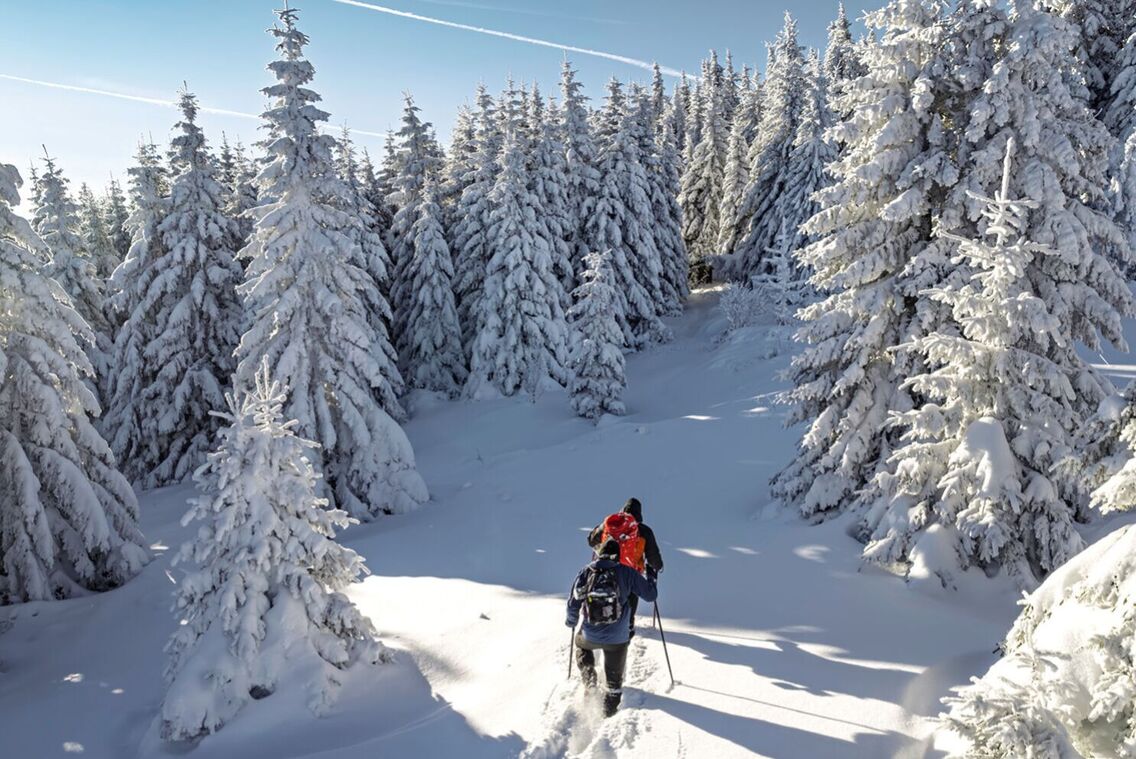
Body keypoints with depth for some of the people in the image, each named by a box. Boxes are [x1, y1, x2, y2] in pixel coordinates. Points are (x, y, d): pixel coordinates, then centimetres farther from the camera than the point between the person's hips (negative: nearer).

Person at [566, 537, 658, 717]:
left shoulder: (586, 571, 1)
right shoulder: (626, 572, -2)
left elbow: (573, 603, 1)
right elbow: (651, 594, 4)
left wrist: (571, 621, 21)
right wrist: (651, 577, 23)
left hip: (591, 635, 1)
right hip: (617, 638, -1)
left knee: (580, 642, 35)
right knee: (614, 675, 22)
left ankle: (589, 679, 22)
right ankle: (610, 708, 29)